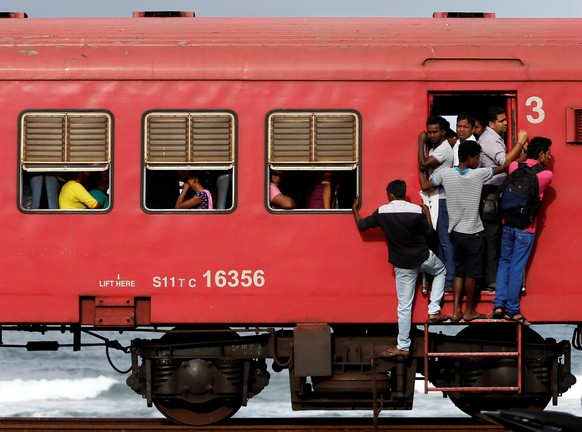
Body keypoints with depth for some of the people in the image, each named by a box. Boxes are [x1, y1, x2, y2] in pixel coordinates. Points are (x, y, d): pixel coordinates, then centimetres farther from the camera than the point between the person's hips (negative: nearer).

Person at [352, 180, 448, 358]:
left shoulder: (382, 212, -9)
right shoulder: (417, 211, -13)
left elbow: (361, 225, 2)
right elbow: (429, 234, -2)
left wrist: (354, 208, 20)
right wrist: (427, 215, 14)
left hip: (403, 265, 1)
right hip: (423, 257, -1)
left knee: (404, 306, 6)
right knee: (440, 270, 32)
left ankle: (403, 346, 8)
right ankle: (434, 311, 18)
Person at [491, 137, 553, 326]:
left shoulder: (514, 167, -2)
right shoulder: (546, 175, -11)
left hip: (508, 224, 4)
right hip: (526, 228, -4)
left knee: (504, 262, 15)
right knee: (517, 267, 1)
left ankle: (499, 305, 9)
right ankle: (512, 310, 7)